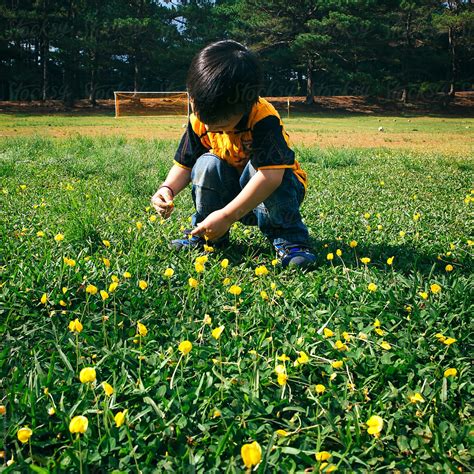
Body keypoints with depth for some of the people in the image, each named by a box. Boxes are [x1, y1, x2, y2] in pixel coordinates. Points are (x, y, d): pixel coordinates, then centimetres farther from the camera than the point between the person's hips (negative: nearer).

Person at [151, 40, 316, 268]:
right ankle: (205, 234, -5)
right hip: (230, 189, 4)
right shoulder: (198, 121, -12)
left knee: (259, 163, -35)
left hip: (273, 191, -4)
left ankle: (288, 239, -21)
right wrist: (167, 189, -21)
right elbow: (184, 164, 1)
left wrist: (226, 215, -43)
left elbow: (272, 174, -43)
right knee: (207, 164, -24)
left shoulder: (264, 119, -31)